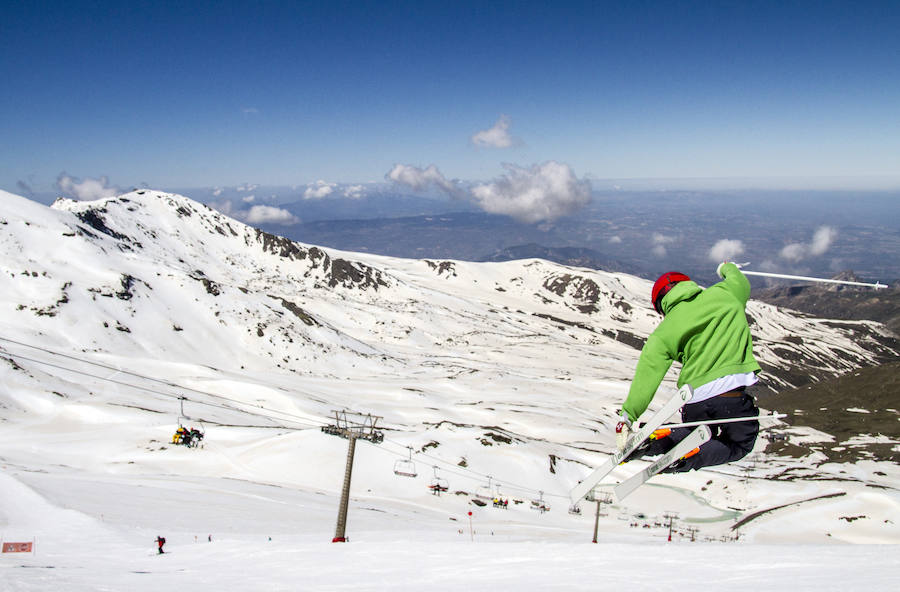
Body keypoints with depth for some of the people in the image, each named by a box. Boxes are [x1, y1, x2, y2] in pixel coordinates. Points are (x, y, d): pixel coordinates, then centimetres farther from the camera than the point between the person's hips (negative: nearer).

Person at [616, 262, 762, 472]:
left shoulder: (665, 331, 8)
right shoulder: (724, 294, 9)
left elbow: (647, 375, 1)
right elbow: (742, 284, 32)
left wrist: (627, 417, 3)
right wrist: (728, 268, 55)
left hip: (694, 401, 2)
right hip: (730, 390, -2)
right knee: (740, 444, 21)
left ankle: (658, 439, 3)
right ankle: (691, 455, -7)